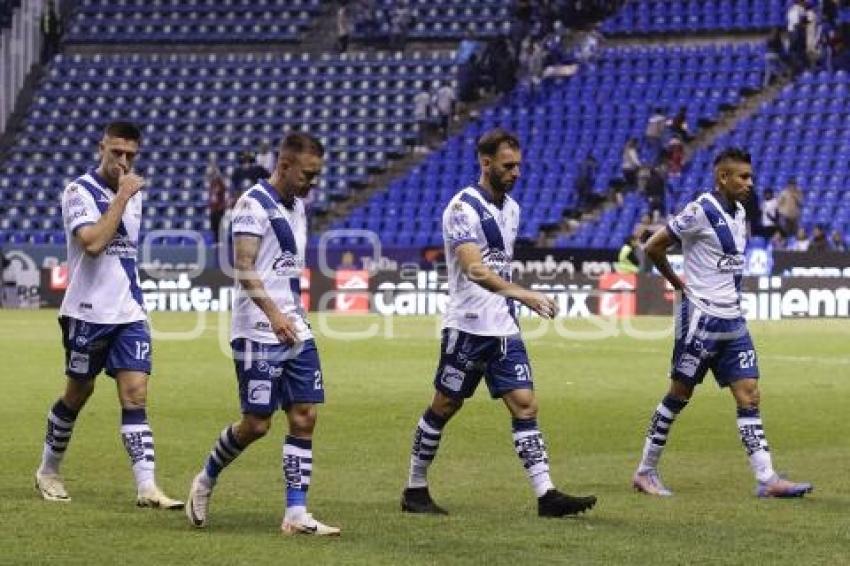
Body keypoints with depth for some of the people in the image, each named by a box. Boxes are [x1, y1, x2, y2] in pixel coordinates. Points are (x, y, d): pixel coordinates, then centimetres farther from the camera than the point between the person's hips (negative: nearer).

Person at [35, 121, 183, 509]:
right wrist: (122, 197, -23)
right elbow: (93, 242, -26)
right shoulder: (79, 192, -11)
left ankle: (147, 487, -14)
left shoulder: (133, 192, 11)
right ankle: (48, 471, 29)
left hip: (128, 314, 5)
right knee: (78, 393, 8)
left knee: (135, 395, -6)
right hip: (88, 313, -5)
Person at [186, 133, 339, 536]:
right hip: (258, 333, -8)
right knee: (257, 423, -4)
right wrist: (273, 314, -31)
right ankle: (205, 480, 20)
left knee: (304, 418, 1)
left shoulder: (297, 207, 15)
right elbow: (244, 268, -20)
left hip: (295, 332, 8)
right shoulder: (253, 204, -11)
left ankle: (296, 514, 2)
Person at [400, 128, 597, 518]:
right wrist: (521, 294, -38)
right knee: (444, 408, 3)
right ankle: (415, 490, 16)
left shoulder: (511, 208, 13)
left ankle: (545, 495, -7)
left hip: (504, 327, 7)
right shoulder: (464, 207, -14)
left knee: (525, 404, -2)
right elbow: (475, 269, -27)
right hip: (467, 326, -7)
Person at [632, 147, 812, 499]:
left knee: (749, 395, 0)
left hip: (733, 321, 7)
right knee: (680, 394, 1)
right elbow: (653, 247, -11)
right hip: (701, 319, -7)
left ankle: (767, 479, -4)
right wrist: (678, 282, 0)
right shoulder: (701, 211, -13)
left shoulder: (739, 213, 12)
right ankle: (645, 472, 13)